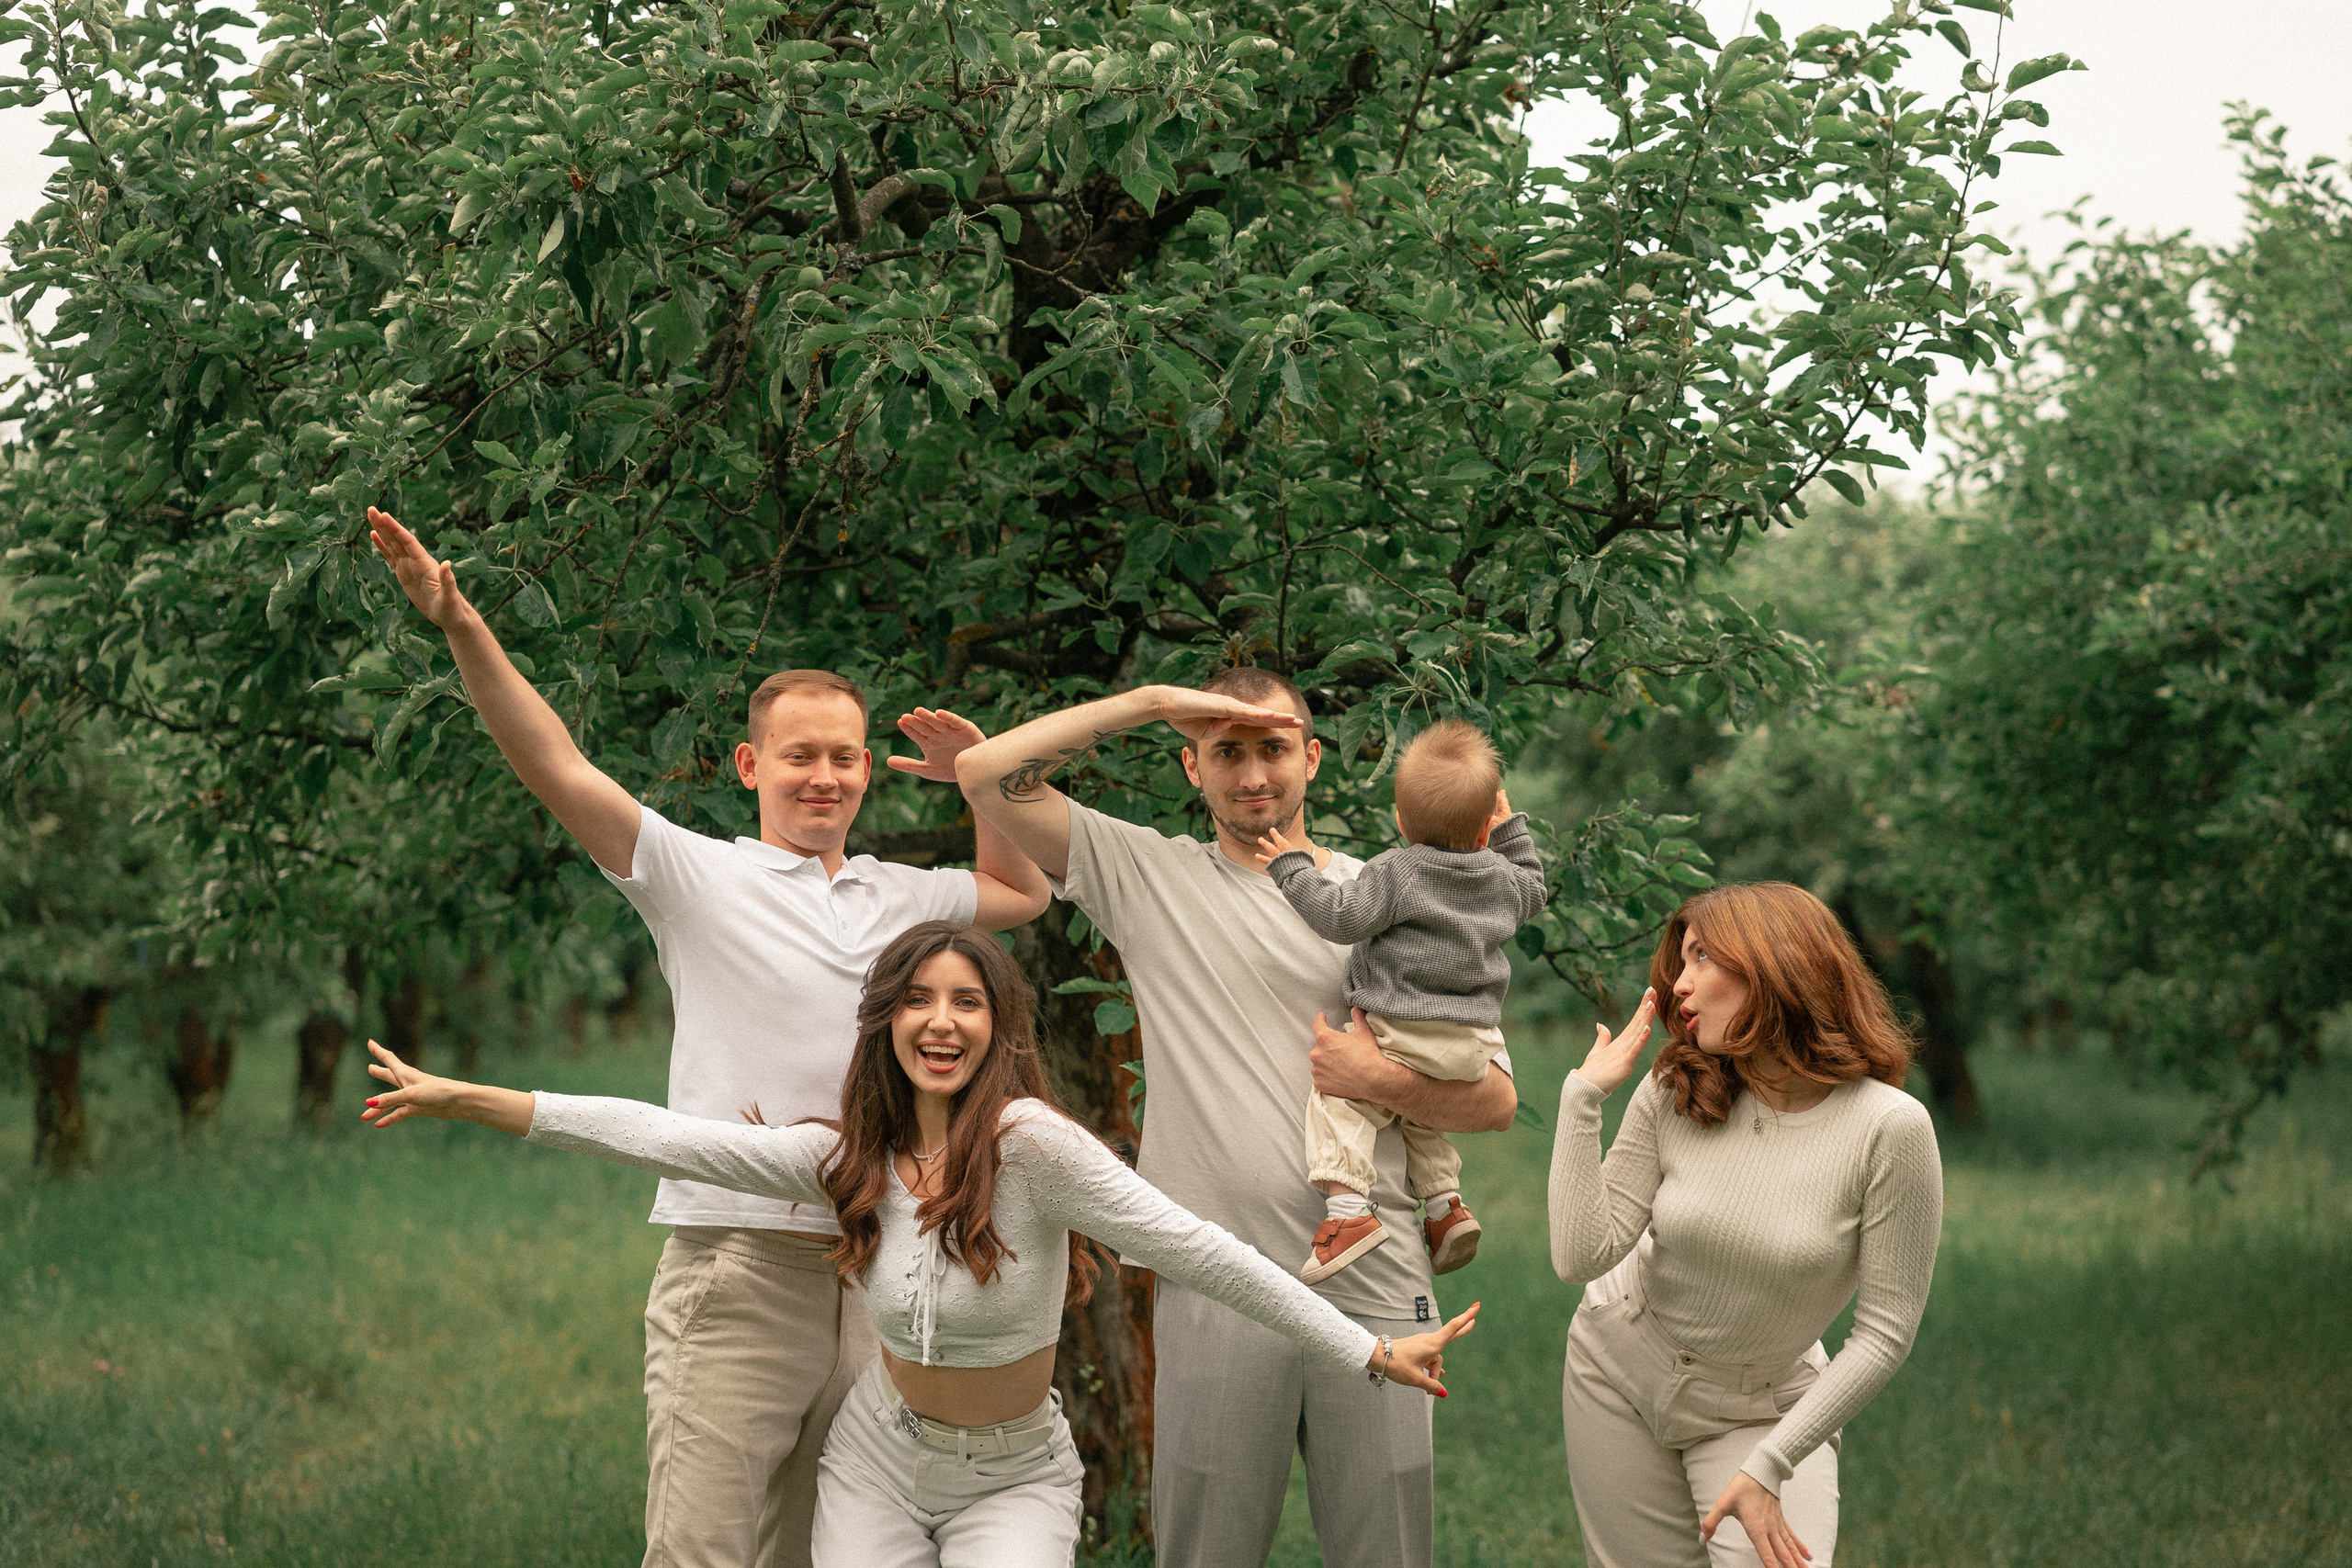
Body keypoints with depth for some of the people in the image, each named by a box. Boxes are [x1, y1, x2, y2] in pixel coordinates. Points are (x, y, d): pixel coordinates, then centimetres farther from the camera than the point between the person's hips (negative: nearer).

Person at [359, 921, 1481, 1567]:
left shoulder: (1028, 1142, -22)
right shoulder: (849, 1158, -7)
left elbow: (1191, 1250, -25)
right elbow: (664, 1140, -8)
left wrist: (1369, 1353, -26)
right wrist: (462, 1099, -10)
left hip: (1013, 1478, -3)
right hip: (879, 1462, 3)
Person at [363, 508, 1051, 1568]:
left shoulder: (898, 899, 17)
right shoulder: (700, 877, 1)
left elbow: (1023, 892, 35)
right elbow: (559, 771, -9)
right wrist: (461, 629, -20)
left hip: (872, 1277, 5)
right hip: (737, 1271, -5)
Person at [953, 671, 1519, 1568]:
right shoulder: (1149, 877, 8)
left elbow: (1495, 1099, 11)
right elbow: (986, 773, -1)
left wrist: (1386, 1081, -8)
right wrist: (1152, 703, -1)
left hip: (1372, 1289, 1)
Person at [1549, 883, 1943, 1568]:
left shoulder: (1889, 1127, -21)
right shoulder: (1672, 1096, -10)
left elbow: (1885, 1332, -17)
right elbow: (1582, 1256, -16)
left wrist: (1770, 1466, -19)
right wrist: (1583, 1096, -17)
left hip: (1760, 1410, -3)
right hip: (1619, 1370, 3)